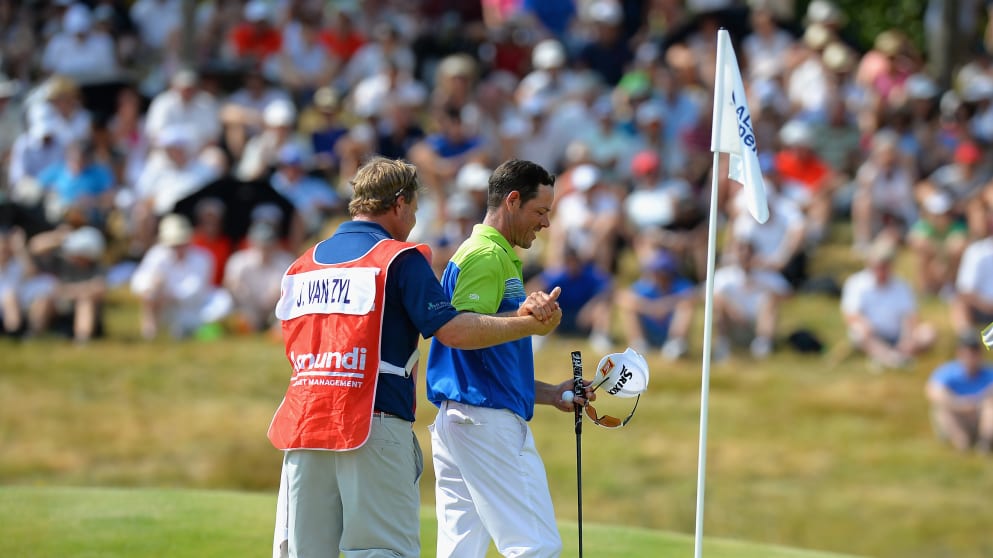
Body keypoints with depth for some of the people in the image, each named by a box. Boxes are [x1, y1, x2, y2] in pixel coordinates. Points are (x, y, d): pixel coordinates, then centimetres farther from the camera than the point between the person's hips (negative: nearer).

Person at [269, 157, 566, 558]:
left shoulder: (303, 264, 16)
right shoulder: (400, 258, -3)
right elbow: (451, 330, -11)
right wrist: (530, 325, -1)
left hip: (303, 422, 5)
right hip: (375, 427, -5)